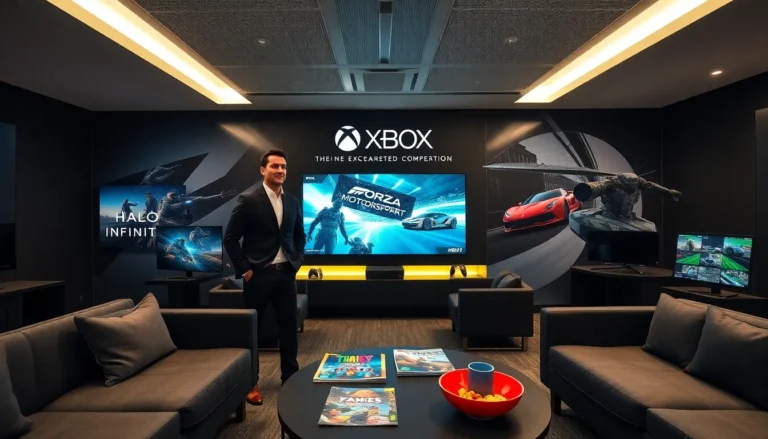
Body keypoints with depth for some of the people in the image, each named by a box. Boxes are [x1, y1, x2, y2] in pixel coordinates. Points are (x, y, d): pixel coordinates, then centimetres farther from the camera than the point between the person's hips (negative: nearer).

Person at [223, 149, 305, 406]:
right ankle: (251, 383, 25)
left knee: (289, 327, 10)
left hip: (286, 273, 4)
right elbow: (230, 238, -8)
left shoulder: (293, 202, 7)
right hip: (258, 274, -4)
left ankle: (290, 376, 27)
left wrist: (297, 260, 7)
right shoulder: (248, 200, -8)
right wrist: (244, 269, -10)